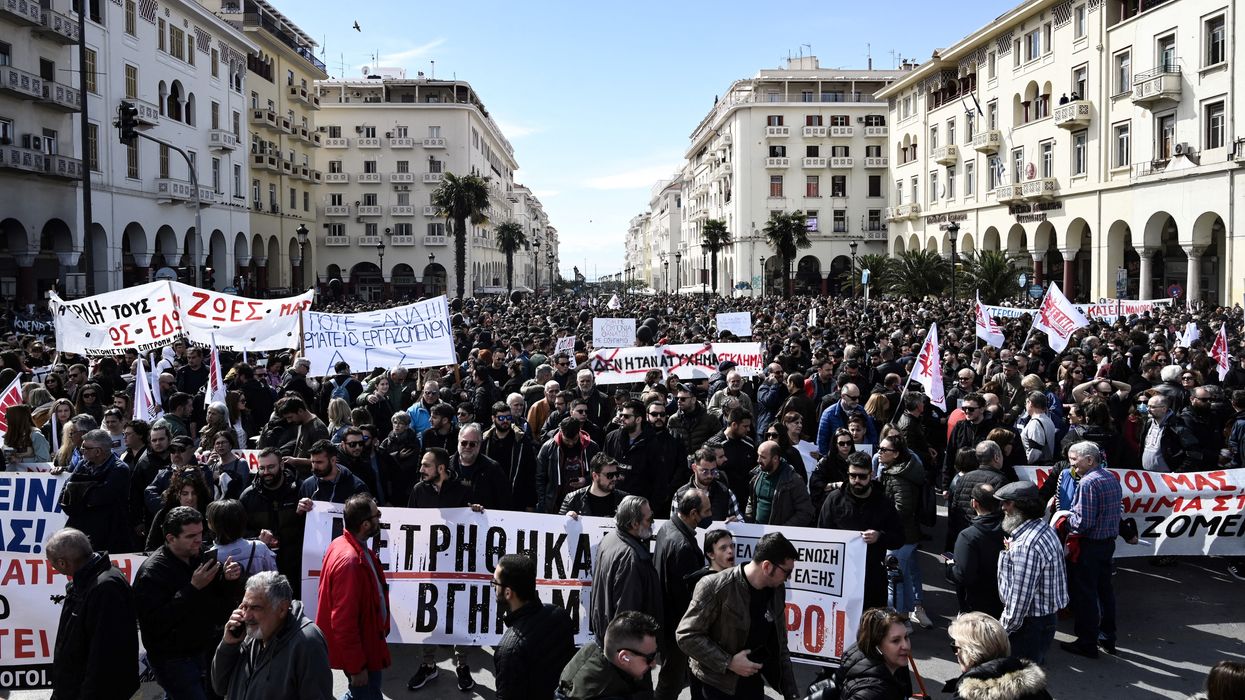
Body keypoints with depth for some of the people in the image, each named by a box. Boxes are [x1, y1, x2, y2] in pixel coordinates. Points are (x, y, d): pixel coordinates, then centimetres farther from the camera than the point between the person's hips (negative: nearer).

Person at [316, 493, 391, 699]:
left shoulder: (344, 543, 1)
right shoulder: (349, 561, -31)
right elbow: (343, 622, -28)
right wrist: (356, 668, -22)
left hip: (365, 641, 10)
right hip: (359, 652, -10)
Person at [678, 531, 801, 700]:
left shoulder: (777, 590, -1)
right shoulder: (715, 587, -21)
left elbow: (779, 644, 9)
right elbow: (686, 635, -18)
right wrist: (729, 663, -21)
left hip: (753, 683, 6)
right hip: (714, 685, -5)